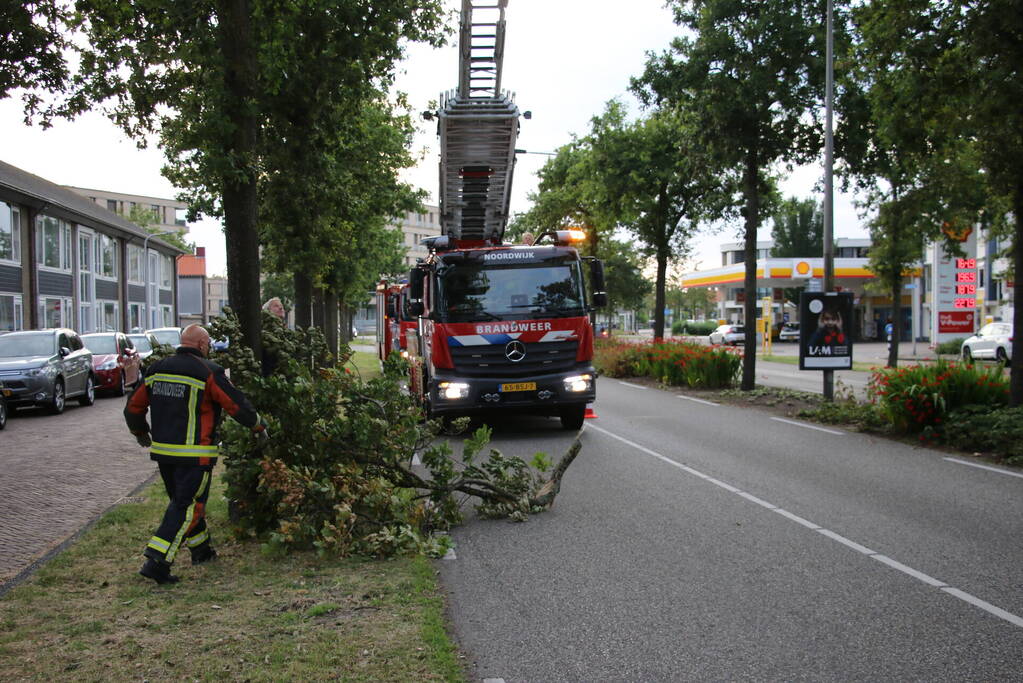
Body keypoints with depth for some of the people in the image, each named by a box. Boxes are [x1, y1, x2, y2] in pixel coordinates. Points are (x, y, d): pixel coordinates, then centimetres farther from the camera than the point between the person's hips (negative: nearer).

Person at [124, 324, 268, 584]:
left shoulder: (157, 369, 8)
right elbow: (237, 404, -7)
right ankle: (157, 560, -9)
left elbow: (133, 407, 14)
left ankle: (202, 550, 34)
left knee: (181, 500, 21)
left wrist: (140, 433, 32)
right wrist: (259, 426, 10)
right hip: (194, 455, -7)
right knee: (188, 506, -1)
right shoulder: (208, 372, -10)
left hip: (162, 451, 7)